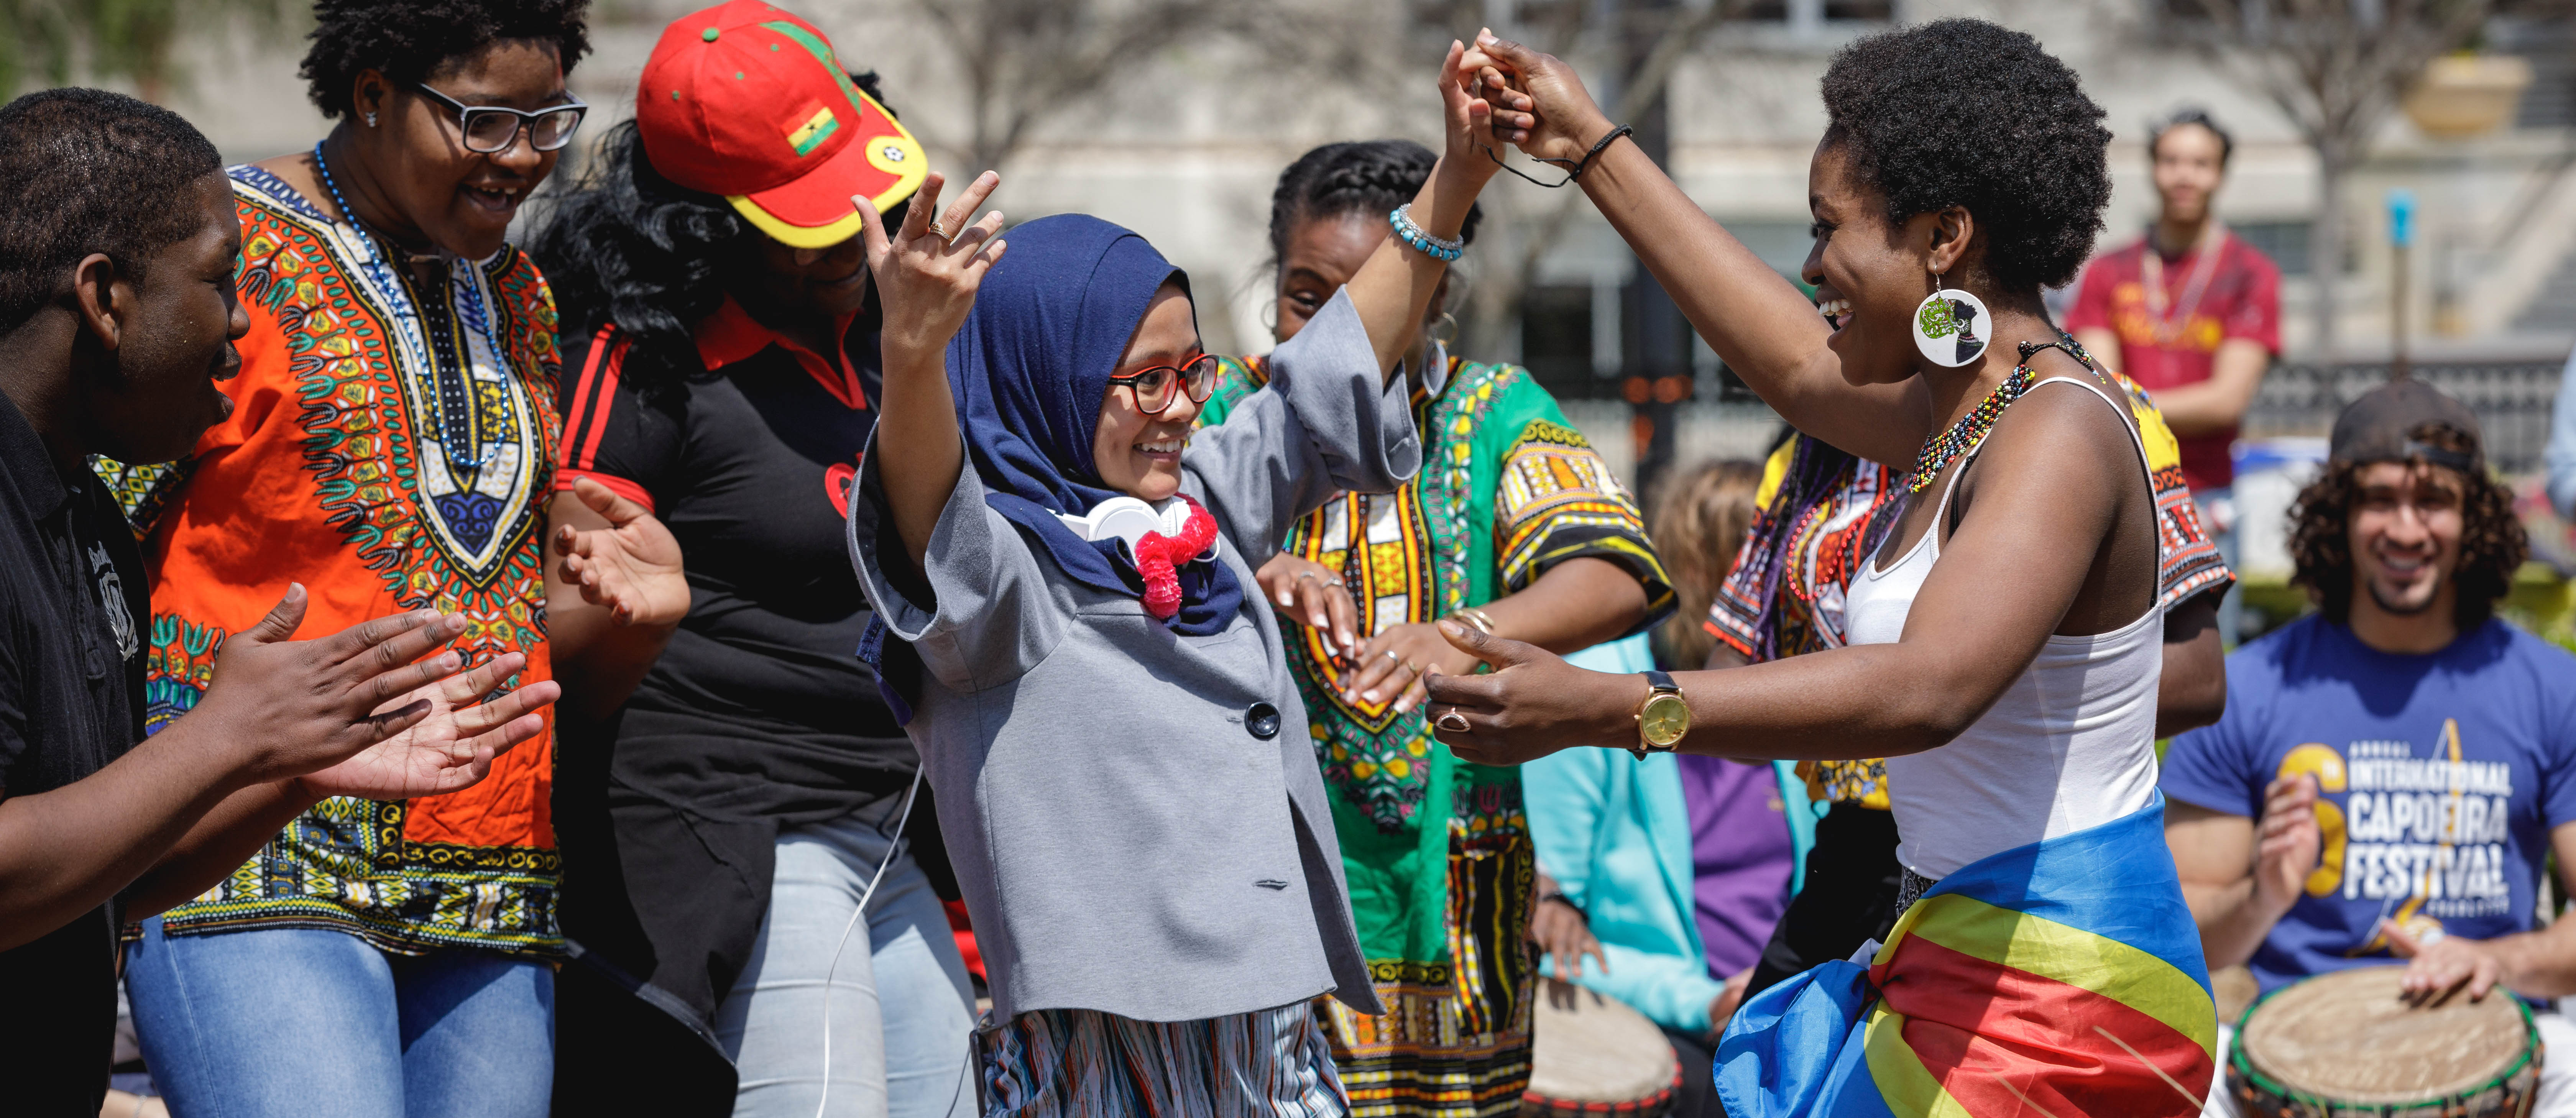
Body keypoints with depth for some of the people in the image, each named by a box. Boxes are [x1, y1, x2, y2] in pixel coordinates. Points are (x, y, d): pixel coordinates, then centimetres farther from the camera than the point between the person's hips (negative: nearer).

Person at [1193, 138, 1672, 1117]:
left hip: (1438, 900, 1)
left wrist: (1471, 634, -33)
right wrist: (1244, 579, -29)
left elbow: (1613, 578, -13)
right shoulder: (1221, 417, 5)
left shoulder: (1493, 416, 4)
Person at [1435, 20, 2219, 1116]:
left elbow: (1927, 688, -34)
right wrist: (1594, 151, 34)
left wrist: (1603, 710, -40)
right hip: (1967, 955, 10)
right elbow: (1804, 368, 31)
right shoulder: (1969, 411, 12)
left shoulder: (2060, 437, -19)